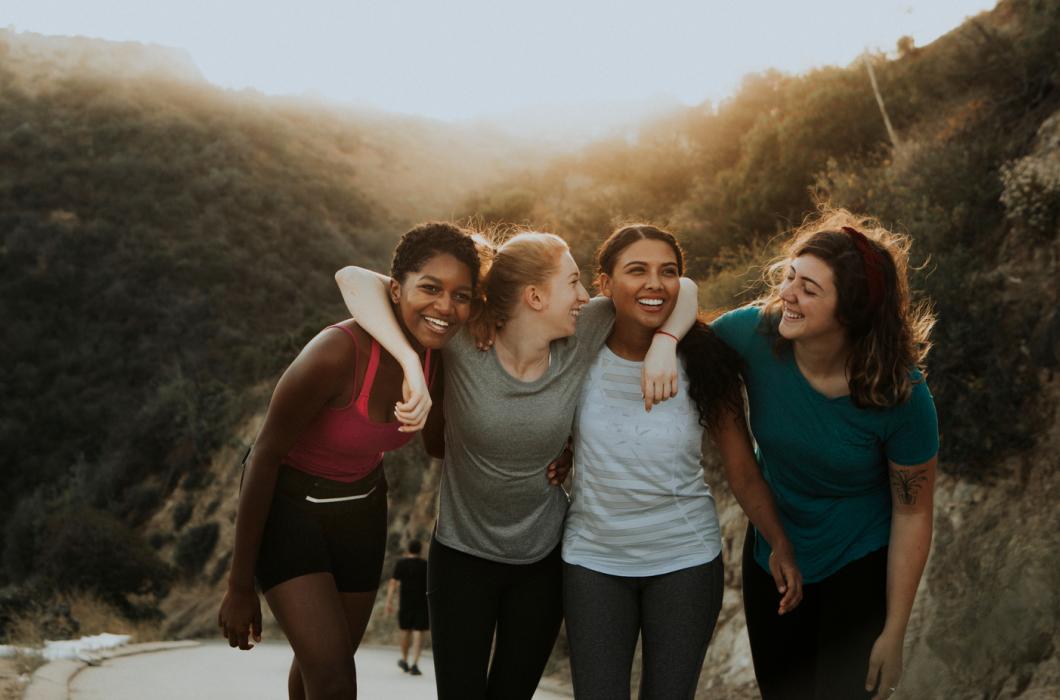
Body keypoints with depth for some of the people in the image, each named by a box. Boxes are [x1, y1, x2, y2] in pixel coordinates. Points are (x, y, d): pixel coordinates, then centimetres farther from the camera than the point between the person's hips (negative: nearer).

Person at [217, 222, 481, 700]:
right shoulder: (338, 352, -32)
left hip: (360, 508, 6)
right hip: (289, 503, -6)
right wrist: (240, 587, -16)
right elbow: (265, 455, -23)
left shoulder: (439, 358, -13)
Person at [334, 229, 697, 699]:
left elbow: (680, 288, -4)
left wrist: (663, 343, -23)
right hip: (462, 555, -2)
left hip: (544, 556, 3)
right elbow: (353, 279, -26)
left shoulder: (582, 339, -12)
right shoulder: (464, 343, -21)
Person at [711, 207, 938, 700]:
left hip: (859, 566, -3)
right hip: (771, 554, 3)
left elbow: (912, 514, -16)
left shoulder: (900, 394, -26)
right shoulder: (754, 332, -22)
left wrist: (893, 633, -12)